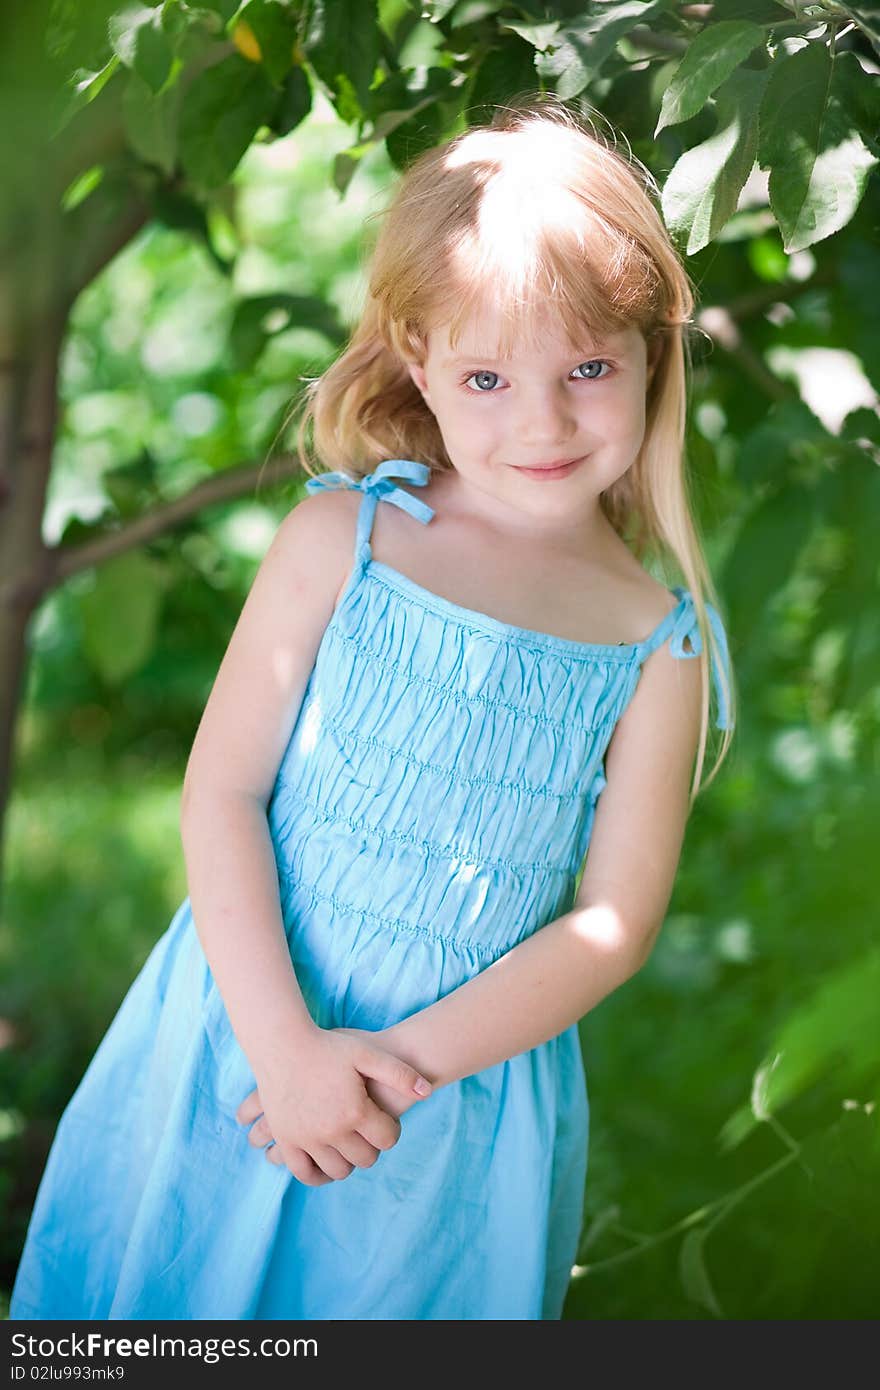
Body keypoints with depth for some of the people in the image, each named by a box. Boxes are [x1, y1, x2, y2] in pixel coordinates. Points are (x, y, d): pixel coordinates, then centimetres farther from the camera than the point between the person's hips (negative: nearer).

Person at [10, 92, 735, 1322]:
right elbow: (220, 793, -9)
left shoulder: (657, 643, -8)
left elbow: (613, 921, -8)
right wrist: (287, 1044, -17)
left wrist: (405, 1063, -16)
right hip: (247, 1032, 1)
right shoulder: (340, 539, -9)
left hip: (468, 1089, 0)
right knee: (176, 1294, 14)